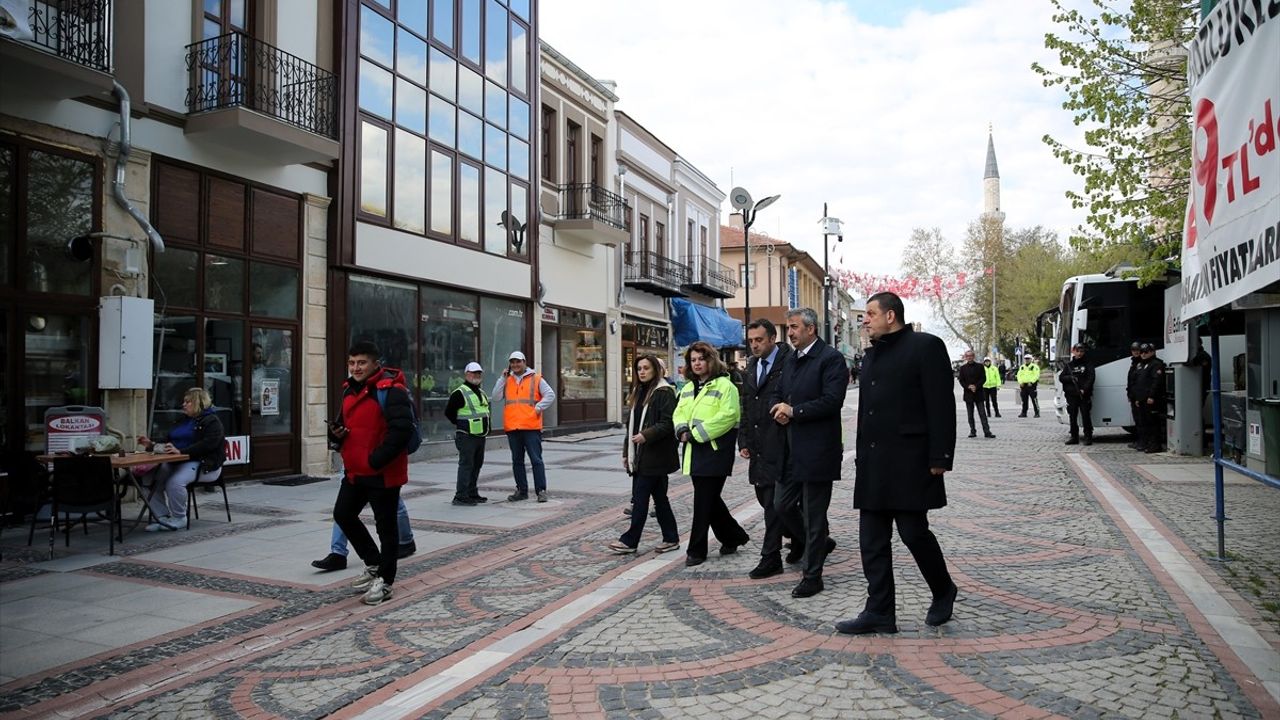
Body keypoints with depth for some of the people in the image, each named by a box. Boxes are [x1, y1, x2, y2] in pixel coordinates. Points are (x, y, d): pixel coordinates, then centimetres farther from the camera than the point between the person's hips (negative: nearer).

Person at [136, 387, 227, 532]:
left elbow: (206, 445, -20)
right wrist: (151, 445, 8)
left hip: (204, 465, -8)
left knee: (175, 482, -33)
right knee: (151, 478, -15)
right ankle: (162, 517, -6)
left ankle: (178, 519, -11)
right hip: (177, 462, 8)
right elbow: (169, 442, 27)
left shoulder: (212, 422, -4)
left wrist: (180, 451, -30)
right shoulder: (182, 421, 24)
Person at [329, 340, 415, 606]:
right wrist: (336, 433, 0)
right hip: (354, 471, 9)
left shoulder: (390, 390, -18)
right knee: (343, 514, 16)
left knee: (385, 526, 2)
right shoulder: (350, 389, 11)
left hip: (383, 473, -9)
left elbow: (402, 430, -27)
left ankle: (385, 581, 16)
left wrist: (377, 459, -25)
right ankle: (374, 563, 33)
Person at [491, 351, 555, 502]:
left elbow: (550, 395, -1)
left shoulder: (536, 379, 4)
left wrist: (539, 407, -11)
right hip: (512, 427, 4)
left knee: (536, 460, -4)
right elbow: (495, 397, 3)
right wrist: (503, 378, -1)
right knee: (517, 461, 10)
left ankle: (541, 490, 0)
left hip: (531, 427, -4)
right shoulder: (506, 381, 14)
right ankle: (521, 491, 18)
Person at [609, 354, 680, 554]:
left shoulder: (664, 393, -9)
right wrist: (627, 452, 17)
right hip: (640, 455, 8)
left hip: (654, 456, -8)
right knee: (659, 497, 12)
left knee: (640, 498, -5)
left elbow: (668, 423, -17)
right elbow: (631, 424, 19)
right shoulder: (638, 392, 17)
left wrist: (646, 435, -27)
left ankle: (629, 541, 3)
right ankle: (671, 538, 20)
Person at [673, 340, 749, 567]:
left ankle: (697, 550, 5)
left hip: (715, 451, -8)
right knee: (710, 499, 14)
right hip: (695, 451, 8)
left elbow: (727, 415, -18)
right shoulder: (688, 387, 17)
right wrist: (682, 430, -7)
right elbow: (679, 413, 15)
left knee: (704, 501, -4)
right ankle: (733, 536, 31)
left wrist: (697, 434, -18)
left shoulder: (724, 385, -8)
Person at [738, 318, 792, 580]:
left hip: (779, 446, -8)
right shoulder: (751, 366, 14)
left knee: (774, 502, -4)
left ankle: (770, 559, 5)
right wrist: (743, 441, 13)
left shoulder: (789, 363, -11)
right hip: (758, 448, 8)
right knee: (765, 498, 14)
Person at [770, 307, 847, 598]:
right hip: (792, 449, 8)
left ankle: (812, 576, 15)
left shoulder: (831, 358, -11)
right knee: (782, 505, 13)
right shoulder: (791, 360, 14)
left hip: (818, 450, -8)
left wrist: (794, 411, -17)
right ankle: (818, 544, 36)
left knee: (813, 514, 1)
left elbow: (832, 400, -20)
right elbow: (778, 395, 18)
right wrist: (780, 409, -5)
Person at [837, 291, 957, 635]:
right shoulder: (872, 355, 18)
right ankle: (879, 612, 13)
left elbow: (941, 406, -12)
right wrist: (862, 457, 16)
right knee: (872, 539, 6)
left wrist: (939, 458, -16)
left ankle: (943, 591, 26)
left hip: (910, 462, -8)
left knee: (914, 531, -1)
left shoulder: (925, 346, -6)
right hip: (873, 462, 8)